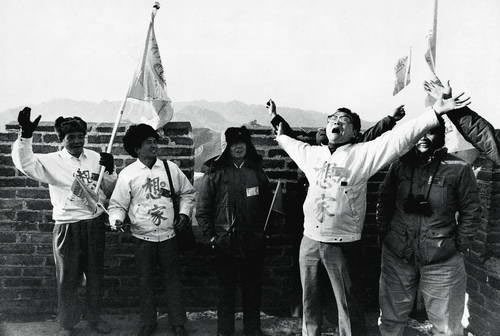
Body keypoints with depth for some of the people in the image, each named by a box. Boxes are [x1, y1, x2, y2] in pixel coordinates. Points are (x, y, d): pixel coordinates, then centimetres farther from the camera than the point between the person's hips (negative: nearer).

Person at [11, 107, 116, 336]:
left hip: (95, 225, 3)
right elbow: (24, 164, -22)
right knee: (67, 278, 10)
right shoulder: (52, 161, -6)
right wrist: (26, 135, -34)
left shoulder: (95, 158, 4)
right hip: (67, 228, -3)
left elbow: (110, 191, 8)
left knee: (95, 275, 16)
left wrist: (110, 171, -12)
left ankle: (94, 317, 36)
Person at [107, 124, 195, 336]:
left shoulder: (170, 168, 0)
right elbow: (118, 204, -2)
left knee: (172, 279, 9)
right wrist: (116, 220, -20)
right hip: (142, 237, -1)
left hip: (168, 235, 1)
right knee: (145, 281, 11)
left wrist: (184, 213, 0)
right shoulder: (127, 174, -5)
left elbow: (187, 192, 11)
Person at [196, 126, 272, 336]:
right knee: (226, 289, 7)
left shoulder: (257, 172, 9)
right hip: (225, 243, -2)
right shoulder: (215, 174, -1)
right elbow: (202, 209, -1)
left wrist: (263, 230, 8)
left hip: (253, 243, 3)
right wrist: (211, 236, -5)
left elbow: (267, 204, 15)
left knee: (253, 289, 11)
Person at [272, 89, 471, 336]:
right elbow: (293, 145, 29)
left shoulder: (363, 154, -7)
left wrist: (435, 112, -26)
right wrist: (281, 136, 46)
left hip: (341, 244, -5)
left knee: (347, 305, 6)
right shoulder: (312, 153, 8)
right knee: (309, 301, 19)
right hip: (309, 240, 5)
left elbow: (400, 138, -17)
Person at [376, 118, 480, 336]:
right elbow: (384, 201, 9)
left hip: (442, 260, -2)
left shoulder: (458, 169, -7)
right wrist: (385, 232, 5)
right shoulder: (400, 165, 1)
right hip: (397, 255, 2)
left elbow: (471, 211, -1)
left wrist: (460, 245, -3)